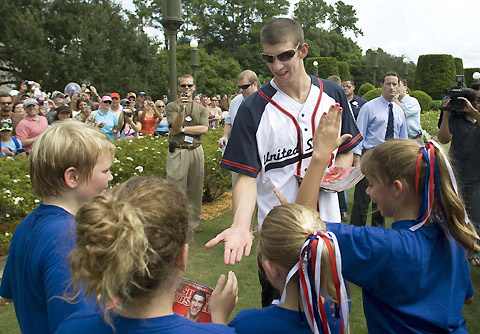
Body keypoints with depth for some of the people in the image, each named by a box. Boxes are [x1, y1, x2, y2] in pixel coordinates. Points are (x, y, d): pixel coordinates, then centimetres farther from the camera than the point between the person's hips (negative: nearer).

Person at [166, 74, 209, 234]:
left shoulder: (200, 108, 13)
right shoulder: (172, 106, 4)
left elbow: (204, 129, -2)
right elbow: (175, 127, -9)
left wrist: (182, 129, -7)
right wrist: (182, 109, -21)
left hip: (196, 151, 3)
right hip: (178, 151, -3)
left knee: (195, 189, 9)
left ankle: (194, 222, 21)